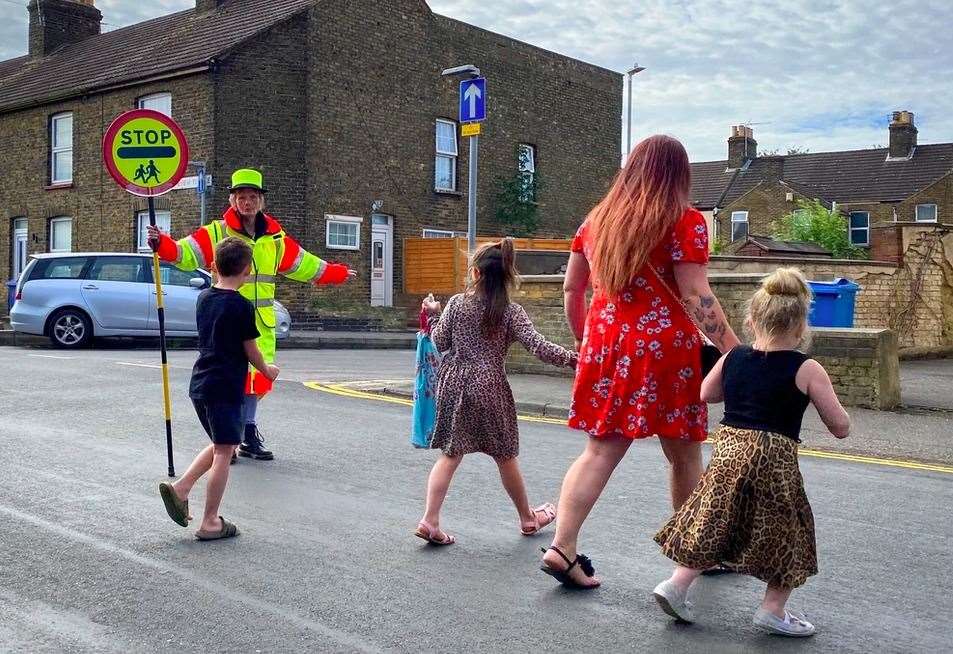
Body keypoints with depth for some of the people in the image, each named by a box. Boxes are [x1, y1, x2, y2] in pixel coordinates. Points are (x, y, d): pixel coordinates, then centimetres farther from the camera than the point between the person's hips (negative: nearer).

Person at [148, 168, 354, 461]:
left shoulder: (276, 239, 11)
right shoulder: (216, 233, -1)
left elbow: (306, 265, 23)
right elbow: (185, 253, -12)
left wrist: (338, 273, 30)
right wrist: (161, 243, -31)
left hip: (261, 323, 4)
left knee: (256, 379, 11)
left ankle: (249, 436, 25)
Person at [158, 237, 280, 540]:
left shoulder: (203, 298, 8)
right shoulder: (241, 306, -12)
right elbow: (251, 351, -6)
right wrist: (267, 371, 11)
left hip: (200, 384, 8)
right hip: (226, 387, -8)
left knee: (221, 446, 21)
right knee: (224, 452, 0)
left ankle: (180, 488, 9)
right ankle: (210, 522, 3)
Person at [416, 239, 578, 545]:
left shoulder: (456, 303, 0)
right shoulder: (511, 312, -6)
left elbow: (440, 342, 7)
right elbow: (538, 346, -15)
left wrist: (433, 315, 22)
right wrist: (572, 358, -14)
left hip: (455, 384, 2)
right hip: (490, 387, -2)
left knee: (450, 454, 6)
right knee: (506, 457, 13)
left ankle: (430, 520, -5)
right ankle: (528, 518, 31)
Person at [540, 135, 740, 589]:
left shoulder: (598, 219, 11)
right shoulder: (685, 222, -5)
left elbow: (571, 288, 15)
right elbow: (695, 296, -13)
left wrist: (584, 341, 25)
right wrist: (734, 351, -11)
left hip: (606, 343, 5)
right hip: (663, 346, -5)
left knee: (601, 450, 8)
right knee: (685, 456, 11)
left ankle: (561, 548, -1)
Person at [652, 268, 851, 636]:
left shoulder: (732, 360, 4)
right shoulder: (807, 370, -7)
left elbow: (705, 394, 22)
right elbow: (841, 428, -3)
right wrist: (816, 395, 13)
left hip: (727, 450, 4)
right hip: (774, 458, -4)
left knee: (712, 525, 18)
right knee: (787, 533, 14)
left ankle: (676, 585, 15)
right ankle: (773, 610, 18)